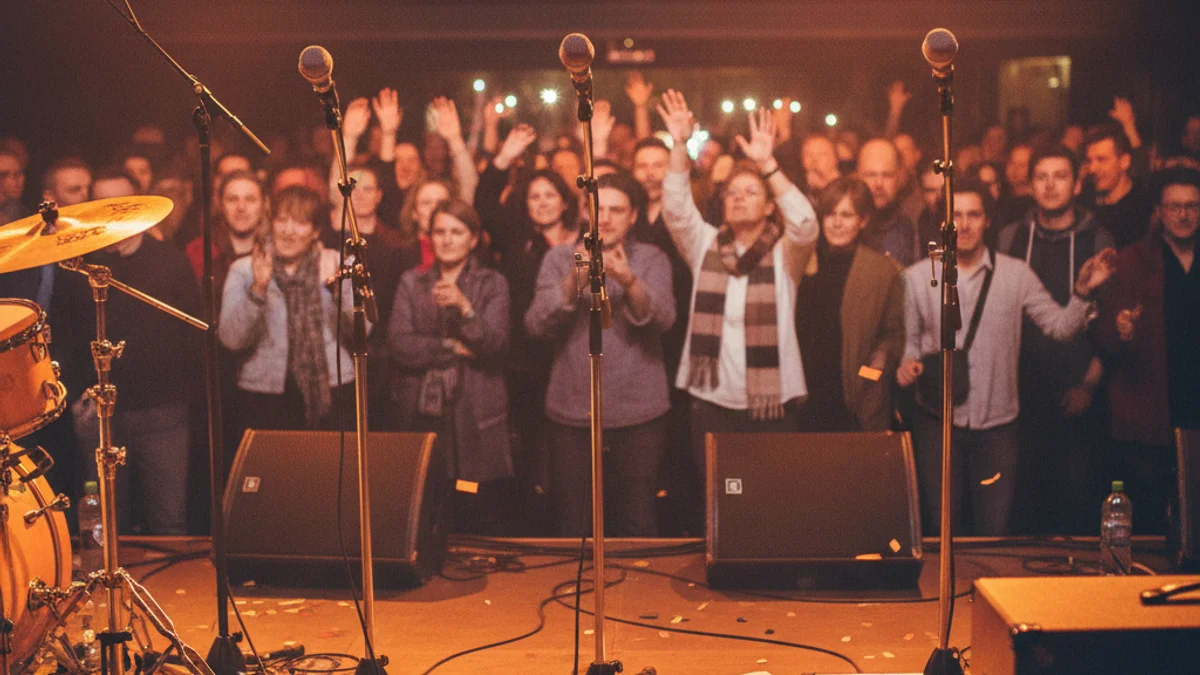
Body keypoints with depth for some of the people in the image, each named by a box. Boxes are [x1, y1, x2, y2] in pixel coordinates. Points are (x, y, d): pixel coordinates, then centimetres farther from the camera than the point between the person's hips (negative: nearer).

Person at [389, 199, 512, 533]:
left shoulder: (492, 284, 8)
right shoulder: (412, 282, 13)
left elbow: (495, 345, -7)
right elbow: (397, 344, -1)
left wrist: (464, 307, -20)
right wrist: (454, 348, -7)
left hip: (475, 415, -1)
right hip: (421, 414, 1)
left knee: (481, 523, -5)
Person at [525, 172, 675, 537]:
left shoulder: (652, 259, 5)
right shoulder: (559, 258, 6)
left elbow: (663, 317, -13)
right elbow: (537, 325, -7)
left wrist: (629, 282, -31)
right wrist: (573, 281, -22)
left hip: (638, 411, -1)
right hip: (572, 410, 1)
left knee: (637, 524, 2)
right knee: (572, 525, 5)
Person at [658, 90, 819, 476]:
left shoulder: (784, 252, 0)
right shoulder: (705, 245, 7)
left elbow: (805, 224, -20)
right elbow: (676, 209, -7)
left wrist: (766, 163, -28)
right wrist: (680, 144, -19)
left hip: (771, 405, -2)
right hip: (711, 403, 2)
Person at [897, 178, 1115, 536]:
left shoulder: (1015, 274, 0)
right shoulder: (918, 277, 1)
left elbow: (1060, 326, -2)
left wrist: (1082, 292, -18)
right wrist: (907, 363, -9)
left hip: (997, 423, 0)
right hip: (938, 421, 0)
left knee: (994, 529, 5)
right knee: (942, 528, 8)